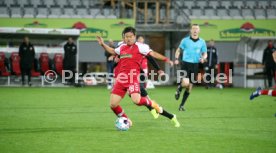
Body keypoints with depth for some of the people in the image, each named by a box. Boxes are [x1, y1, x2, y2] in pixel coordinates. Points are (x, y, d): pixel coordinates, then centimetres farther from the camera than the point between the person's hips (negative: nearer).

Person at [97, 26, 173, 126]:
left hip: (132, 78, -5)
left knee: (136, 100, -27)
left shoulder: (139, 47, 1)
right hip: (121, 78, 5)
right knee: (113, 104, -2)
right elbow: (113, 52, 38)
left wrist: (165, 59, -14)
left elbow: (152, 53, -4)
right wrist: (103, 44, 34)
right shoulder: (122, 47, 18)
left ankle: (152, 104, 7)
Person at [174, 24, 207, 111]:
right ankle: (179, 89, 12)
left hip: (195, 65, 3)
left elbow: (205, 53, 12)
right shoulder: (185, 40, 0)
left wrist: (203, 58, -10)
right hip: (185, 64, -3)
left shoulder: (202, 42, 6)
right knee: (185, 83, -24)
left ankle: (182, 105, 18)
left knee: (189, 87, 6)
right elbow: (179, 50, 9)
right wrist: (176, 59, -7)